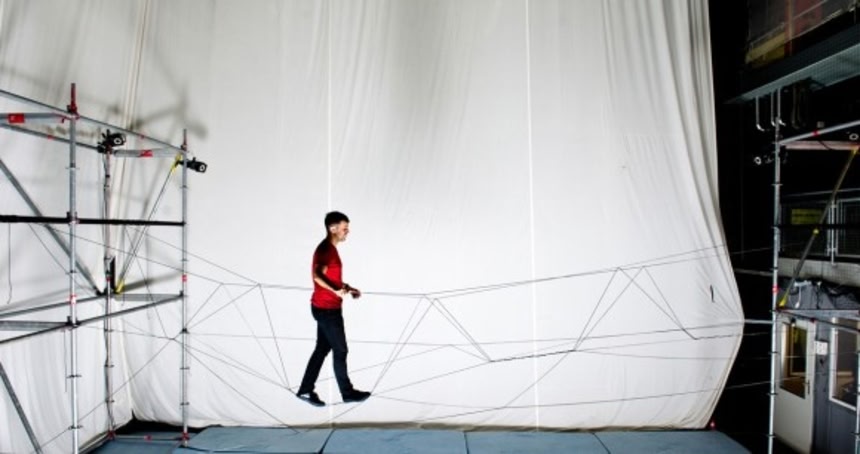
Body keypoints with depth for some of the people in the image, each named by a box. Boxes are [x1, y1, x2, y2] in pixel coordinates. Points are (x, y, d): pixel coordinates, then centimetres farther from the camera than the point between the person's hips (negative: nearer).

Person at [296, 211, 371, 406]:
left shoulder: (329, 249, 13)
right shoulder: (326, 249, -19)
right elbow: (317, 276, -33)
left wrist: (347, 288, 15)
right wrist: (336, 291, -37)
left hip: (326, 308, 10)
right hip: (327, 309, -10)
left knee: (322, 349, 14)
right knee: (340, 350, 2)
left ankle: (306, 390, 21)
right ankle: (347, 393, 15)